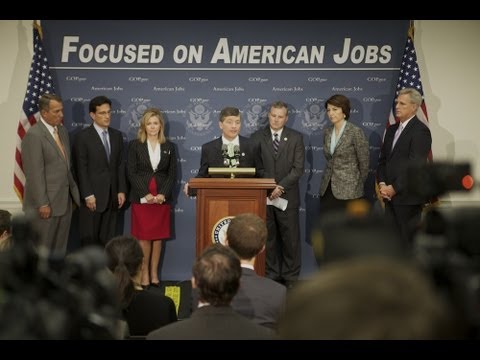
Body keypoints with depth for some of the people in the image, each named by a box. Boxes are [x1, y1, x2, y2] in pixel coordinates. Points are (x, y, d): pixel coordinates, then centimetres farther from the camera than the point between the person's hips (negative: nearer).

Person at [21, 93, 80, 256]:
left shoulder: (62, 130, 11)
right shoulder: (34, 135, -15)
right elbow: (35, 173, -18)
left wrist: (74, 193, 13)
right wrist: (42, 204, -19)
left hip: (64, 200, 8)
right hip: (46, 202, -8)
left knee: (59, 249, 14)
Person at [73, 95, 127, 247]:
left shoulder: (117, 135, 11)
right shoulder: (83, 136, -5)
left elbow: (121, 165, 12)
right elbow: (81, 169, -9)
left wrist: (121, 190, 5)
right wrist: (88, 195, -14)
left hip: (112, 195, 5)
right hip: (93, 196, -4)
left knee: (108, 239, 6)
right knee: (89, 238, 2)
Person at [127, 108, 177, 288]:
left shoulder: (169, 147, 9)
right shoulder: (135, 145, 2)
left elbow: (172, 174, 6)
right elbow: (131, 173, -3)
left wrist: (163, 194, -9)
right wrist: (145, 194, -12)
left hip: (162, 198, 2)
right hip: (141, 198, -2)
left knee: (158, 237, 4)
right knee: (144, 237, -1)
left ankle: (154, 273, 13)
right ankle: (144, 273, 8)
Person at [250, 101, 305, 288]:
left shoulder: (296, 137, 3)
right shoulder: (257, 137, 5)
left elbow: (298, 169, -4)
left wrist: (281, 186, -14)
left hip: (287, 196, -1)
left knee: (290, 238, 2)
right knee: (268, 238, 7)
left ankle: (291, 277, 13)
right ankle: (272, 275, 17)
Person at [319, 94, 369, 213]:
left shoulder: (356, 132, -10)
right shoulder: (327, 132, 9)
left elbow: (364, 163, -5)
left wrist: (357, 185, 4)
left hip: (347, 191, -6)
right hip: (327, 189, 6)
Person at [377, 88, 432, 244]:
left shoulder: (421, 130, -10)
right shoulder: (392, 130, 15)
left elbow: (415, 165, -17)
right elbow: (383, 159, 15)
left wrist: (394, 188, -15)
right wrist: (382, 184, -1)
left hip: (408, 196, -7)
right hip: (390, 195, 7)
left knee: (408, 240, 0)